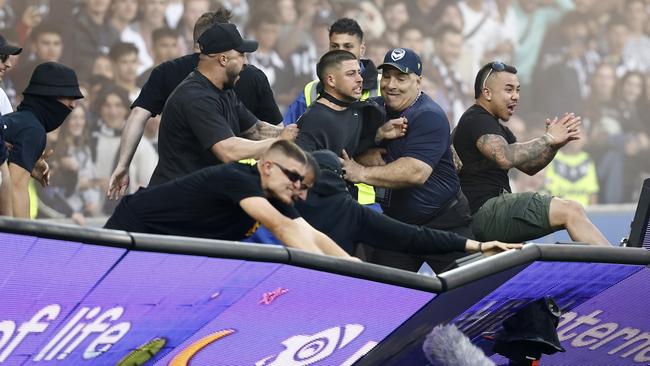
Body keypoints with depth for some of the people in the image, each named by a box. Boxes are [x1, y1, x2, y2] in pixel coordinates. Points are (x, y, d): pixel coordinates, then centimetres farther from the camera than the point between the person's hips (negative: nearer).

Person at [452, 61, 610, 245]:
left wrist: (554, 145, -1)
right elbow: (506, 158, -26)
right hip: (485, 212, -10)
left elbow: (528, 166, 17)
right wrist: (548, 139, -17)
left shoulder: (497, 128, 25)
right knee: (570, 211, -18)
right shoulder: (476, 120, -8)